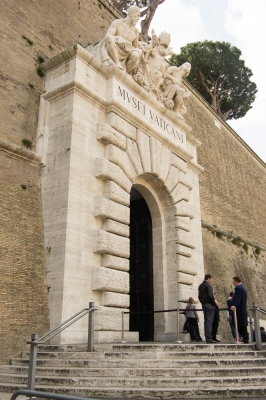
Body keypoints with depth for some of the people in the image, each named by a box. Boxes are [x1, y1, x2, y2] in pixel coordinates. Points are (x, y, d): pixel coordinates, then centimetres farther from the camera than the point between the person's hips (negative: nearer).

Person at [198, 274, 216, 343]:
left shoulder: (200, 286, 15)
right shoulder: (208, 285, -12)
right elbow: (211, 296, -18)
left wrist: (202, 303, 17)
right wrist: (214, 303, -7)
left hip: (203, 304, 9)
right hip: (209, 304, -9)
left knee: (206, 321, 10)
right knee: (209, 321, -8)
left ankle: (207, 338, 11)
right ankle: (209, 338, -10)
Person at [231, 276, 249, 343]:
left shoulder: (238, 288, -12)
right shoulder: (244, 288, 19)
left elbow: (237, 299, -26)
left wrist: (234, 305, -38)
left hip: (239, 310, -10)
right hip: (243, 309, 10)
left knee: (241, 325, -7)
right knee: (243, 325, 12)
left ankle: (245, 339, -8)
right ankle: (246, 338, 14)